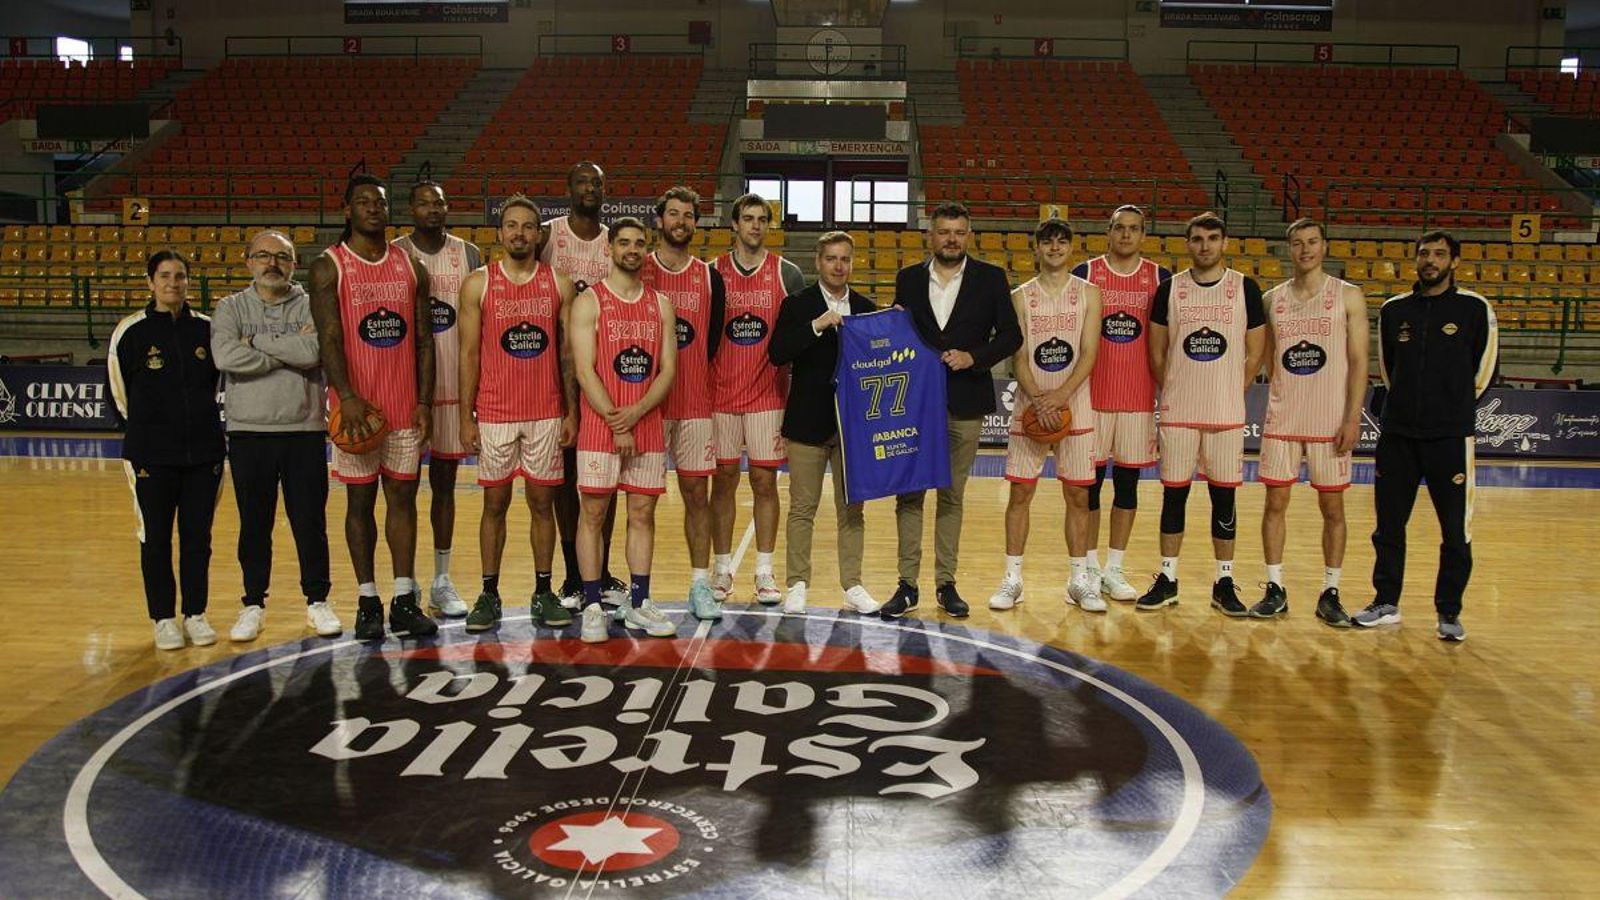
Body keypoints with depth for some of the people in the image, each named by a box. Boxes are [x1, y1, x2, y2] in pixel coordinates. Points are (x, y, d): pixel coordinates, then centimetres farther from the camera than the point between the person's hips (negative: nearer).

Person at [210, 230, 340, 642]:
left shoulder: (312, 307, 2)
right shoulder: (231, 308, 4)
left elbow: (313, 352, -18)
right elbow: (225, 356, -16)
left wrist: (257, 340, -12)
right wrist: (288, 351, -13)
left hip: (305, 431, -1)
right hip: (248, 433, 1)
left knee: (311, 523, 6)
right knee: (254, 526, 10)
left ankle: (317, 600, 20)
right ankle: (253, 604, 23)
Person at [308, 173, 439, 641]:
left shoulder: (411, 267, 8)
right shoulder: (328, 267, -3)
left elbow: (423, 340, 8)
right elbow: (329, 338, -13)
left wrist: (425, 402, 1)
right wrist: (347, 397, -26)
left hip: (406, 406, 3)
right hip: (357, 406, -3)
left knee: (403, 497, 6)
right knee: (360, 501, 5)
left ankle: (405, 600, 12)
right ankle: (367, 601, 13)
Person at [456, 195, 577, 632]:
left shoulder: (559, 284, 3)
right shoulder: (478, 284, 1)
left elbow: (569, 352, 5)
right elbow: (469, 353, 1)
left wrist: (572, 411, 0)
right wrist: (466, 417, -3)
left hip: (547, 414, 1)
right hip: (494, 413, -1)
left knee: (542, 502, 6)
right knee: (495, 503, 6)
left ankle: (543, 592, 17)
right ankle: (489, 594, 16)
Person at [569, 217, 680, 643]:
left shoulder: (661, 305, 9)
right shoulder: (589, 301, -3)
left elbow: (667, 370, 3)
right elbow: (585, 371, -10)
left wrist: (636, 413, -12)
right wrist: (617, 425, -15)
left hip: (647, 426, 4)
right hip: (600, 427, -3)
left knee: (643, 514, 8)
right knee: (593, 514, 1)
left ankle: (638, 603, 17)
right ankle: (592, 607, 9)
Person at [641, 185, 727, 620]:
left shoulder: (710, 277, 6)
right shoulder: (635, 272, 1)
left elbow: (712, 340, 9)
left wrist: (685, 372, 0)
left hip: (695, 404, 2)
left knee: (697, 493, 5)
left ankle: (701, 584, 13)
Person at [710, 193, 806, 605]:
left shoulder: (788, 274, 2)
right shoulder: (712, 272, 4)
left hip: (769, 393, 0)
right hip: (721, 394, 1)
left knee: (765, 481, 3)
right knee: (723, 480, 5)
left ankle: (765, 571, 11)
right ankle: (723, 570, 14)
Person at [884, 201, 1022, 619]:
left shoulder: (990, 278, 3)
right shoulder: (908, 278, 7)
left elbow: (1011, 335, 0)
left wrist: (974, 357, -13)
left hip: (965, 402, -1)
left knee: (952, 496, 8)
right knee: (909, 494, 1)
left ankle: (946, 583, 16)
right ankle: (907, 585, 8)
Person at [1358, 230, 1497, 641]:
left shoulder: (1475, 308, -1)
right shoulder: (1393, 309, 8)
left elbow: (1483, 371, 6)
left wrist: (1454, 407, 9)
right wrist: (1408, 404, 13)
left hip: (1451, 436, -3)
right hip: (1397, 433, 3)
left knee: (1455, 530, 1)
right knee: (1389, 524, 9)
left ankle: (1449, 612, 13)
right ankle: (1386, 603, 21)